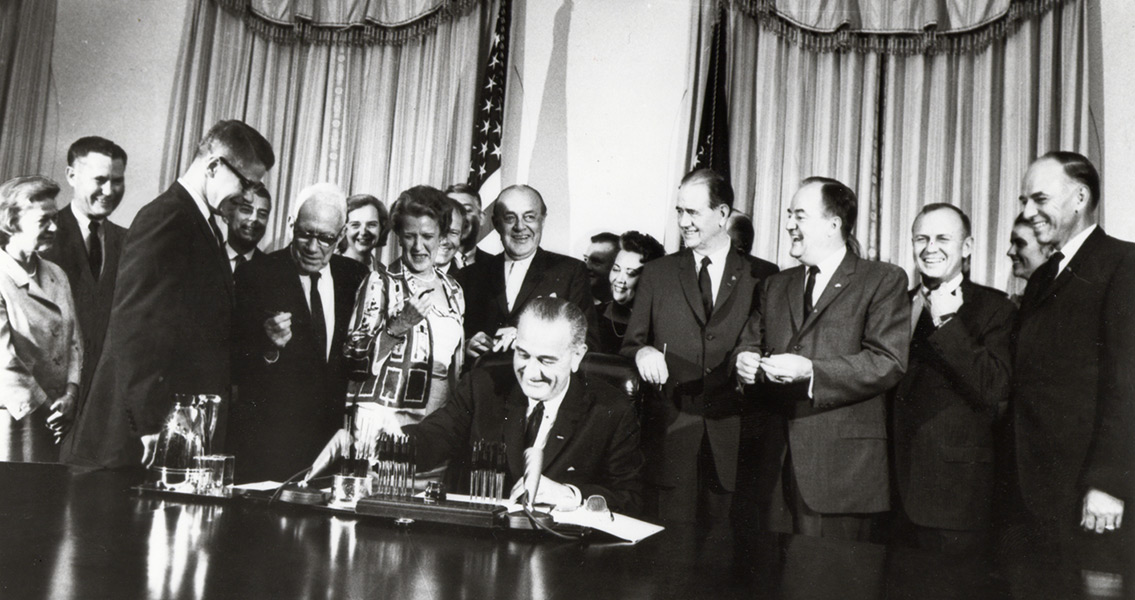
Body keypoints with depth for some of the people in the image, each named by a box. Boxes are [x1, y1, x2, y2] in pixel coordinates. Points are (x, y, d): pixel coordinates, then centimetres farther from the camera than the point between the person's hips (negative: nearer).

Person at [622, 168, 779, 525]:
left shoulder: (763, 276, 8)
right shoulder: (657, 274, 12)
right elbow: (629, 345, 10)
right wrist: (641, 351, -11)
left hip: (733, 441, -1)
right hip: (671, 437, 1)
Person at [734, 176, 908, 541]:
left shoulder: (884, 281, 1)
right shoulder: (777, 286, 21)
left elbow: (888, 364, -10)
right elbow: (751, 341, 20)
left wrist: (810, 371, -20)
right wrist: (745, 361, -5)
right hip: (778, 465, 5)